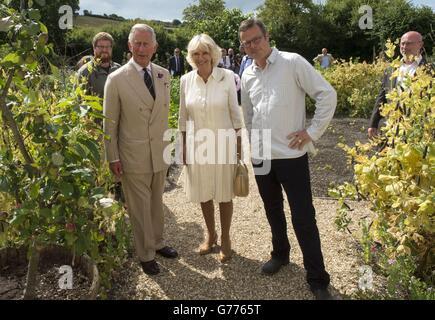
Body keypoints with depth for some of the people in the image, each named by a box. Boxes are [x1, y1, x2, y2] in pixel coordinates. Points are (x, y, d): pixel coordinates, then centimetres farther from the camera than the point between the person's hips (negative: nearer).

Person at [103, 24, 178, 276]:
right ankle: (146, 254, 27)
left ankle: (158, 243, 39)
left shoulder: (164, 75, 3)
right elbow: (110, 123, -6)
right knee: (140, 207, 8)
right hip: (133, 155, -4)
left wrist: (166, 142, 13)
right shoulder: (116, 79, -10)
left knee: (157, 201, 18)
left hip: (160, 152, 4)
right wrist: (113, 158, -7)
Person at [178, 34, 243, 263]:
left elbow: (235, 112, -3)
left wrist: (238, 142, -2)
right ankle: (210, 234, 35)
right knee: (203, 193, 13)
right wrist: (184, 145, 6)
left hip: (223, 143, -2)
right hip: (197, 144, 3)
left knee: (224, 194, 9)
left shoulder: (227, 77, -8)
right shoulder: (186, 80, -1)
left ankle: (225, 239, 28)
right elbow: (183, 116, 6)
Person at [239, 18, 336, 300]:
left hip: (291, 155, -5)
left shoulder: (292, 63, -8)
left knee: (304, 219, -1)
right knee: (273, 211, 19)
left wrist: (312, 132, -11)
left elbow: (327, 94, -9)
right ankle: (281, 254, 42)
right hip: (260, 157, 5)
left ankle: (318, 279, 14)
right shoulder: (247, 75, 9)